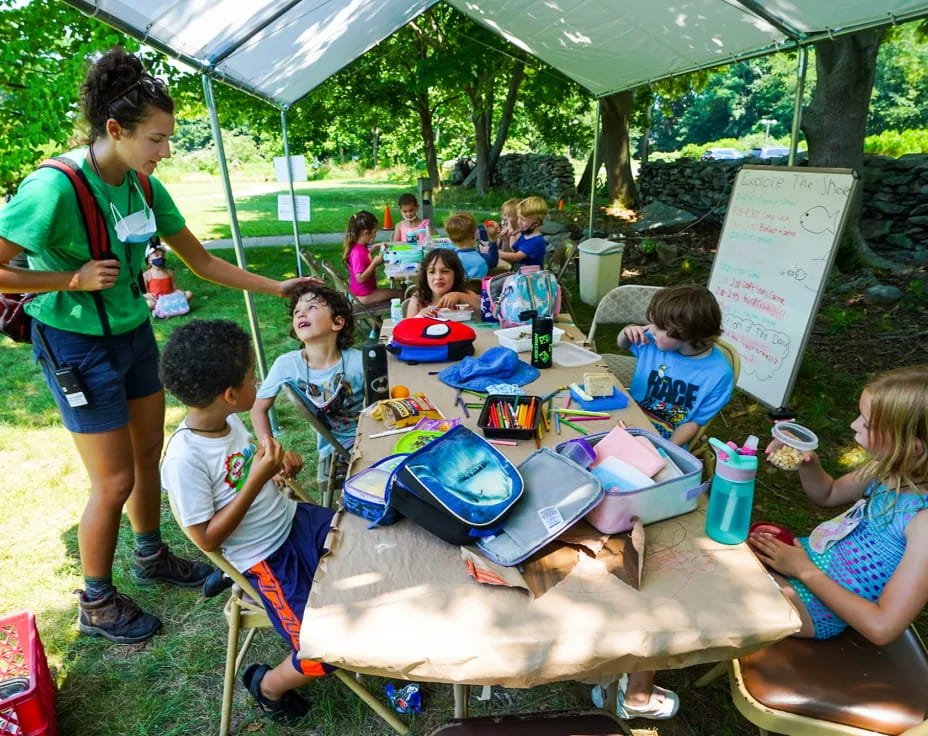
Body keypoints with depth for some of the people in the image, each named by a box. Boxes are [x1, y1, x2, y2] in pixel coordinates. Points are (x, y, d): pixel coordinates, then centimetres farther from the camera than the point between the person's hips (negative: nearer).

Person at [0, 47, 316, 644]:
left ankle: (151, 556, 42)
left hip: (133, 332, 7)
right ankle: (96, 604, 26)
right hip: (78, 345, -7)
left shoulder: (144, 188, -3)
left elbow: (203, 262, 2)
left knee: (149, 455, 17)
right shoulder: (55, 189, -24)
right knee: (116, 480, 1)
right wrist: (76, 278, -20)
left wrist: (279, 288, -1)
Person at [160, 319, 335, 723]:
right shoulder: (185, 458, -27)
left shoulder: (227, 419, -5)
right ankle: (268, 685, 21)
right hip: (266, 559, -7)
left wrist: (277, 462, -8)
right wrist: (258, 479, -27)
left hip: (295, 520, 8)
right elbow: (207, 539, -19)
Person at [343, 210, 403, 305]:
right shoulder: (358, 253, -27)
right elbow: (360, 278, -30)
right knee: (400, 294, -3)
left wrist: (374, 249, 15)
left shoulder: (360, 247, 2)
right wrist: (375, 262, -28)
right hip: (364, 296, -10)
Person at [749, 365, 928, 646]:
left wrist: (805, 570, -19)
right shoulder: (889, 471, -7)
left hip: (819, 607, -7)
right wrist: (808, 462, -7)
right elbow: (828, 494, 14)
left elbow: (882, 628, -28)